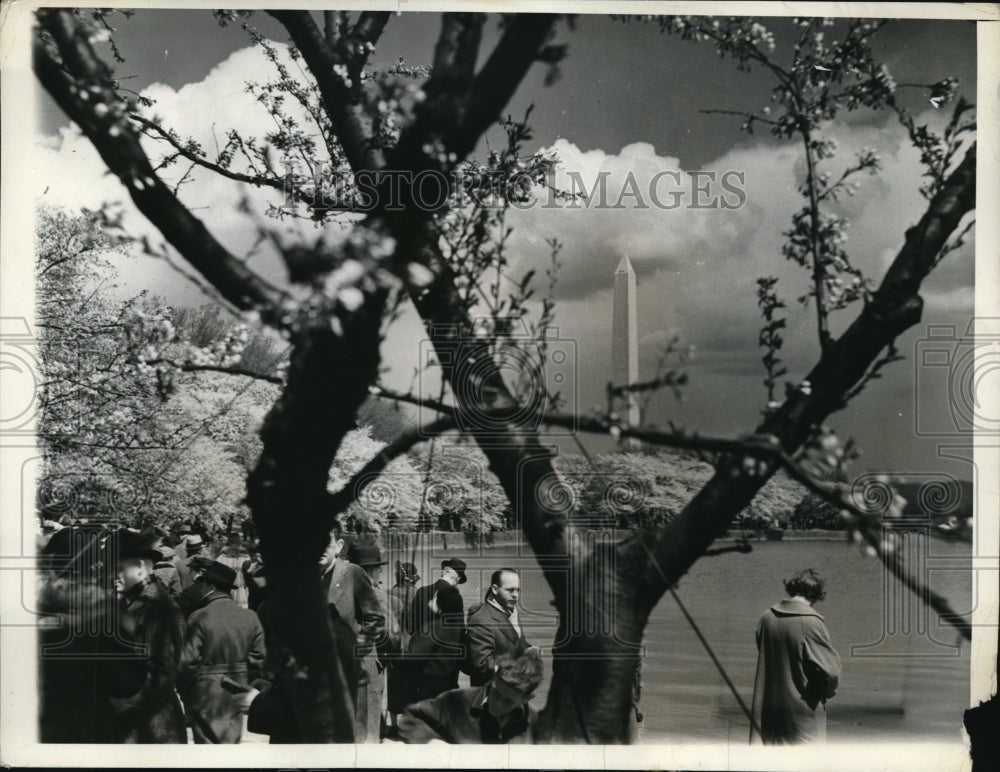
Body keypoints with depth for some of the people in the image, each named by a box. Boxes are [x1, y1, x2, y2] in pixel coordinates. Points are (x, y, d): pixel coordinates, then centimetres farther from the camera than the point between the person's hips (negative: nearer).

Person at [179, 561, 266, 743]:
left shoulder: (199, 618, -15)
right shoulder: (250, 618, -2)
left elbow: (188, 661, -14)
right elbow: (257, 659, -1)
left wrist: (184, 691, 2)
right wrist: (243, 683, 13)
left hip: (205, 696, -4)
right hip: (236, 698, 4)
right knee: (231, 741, 14)